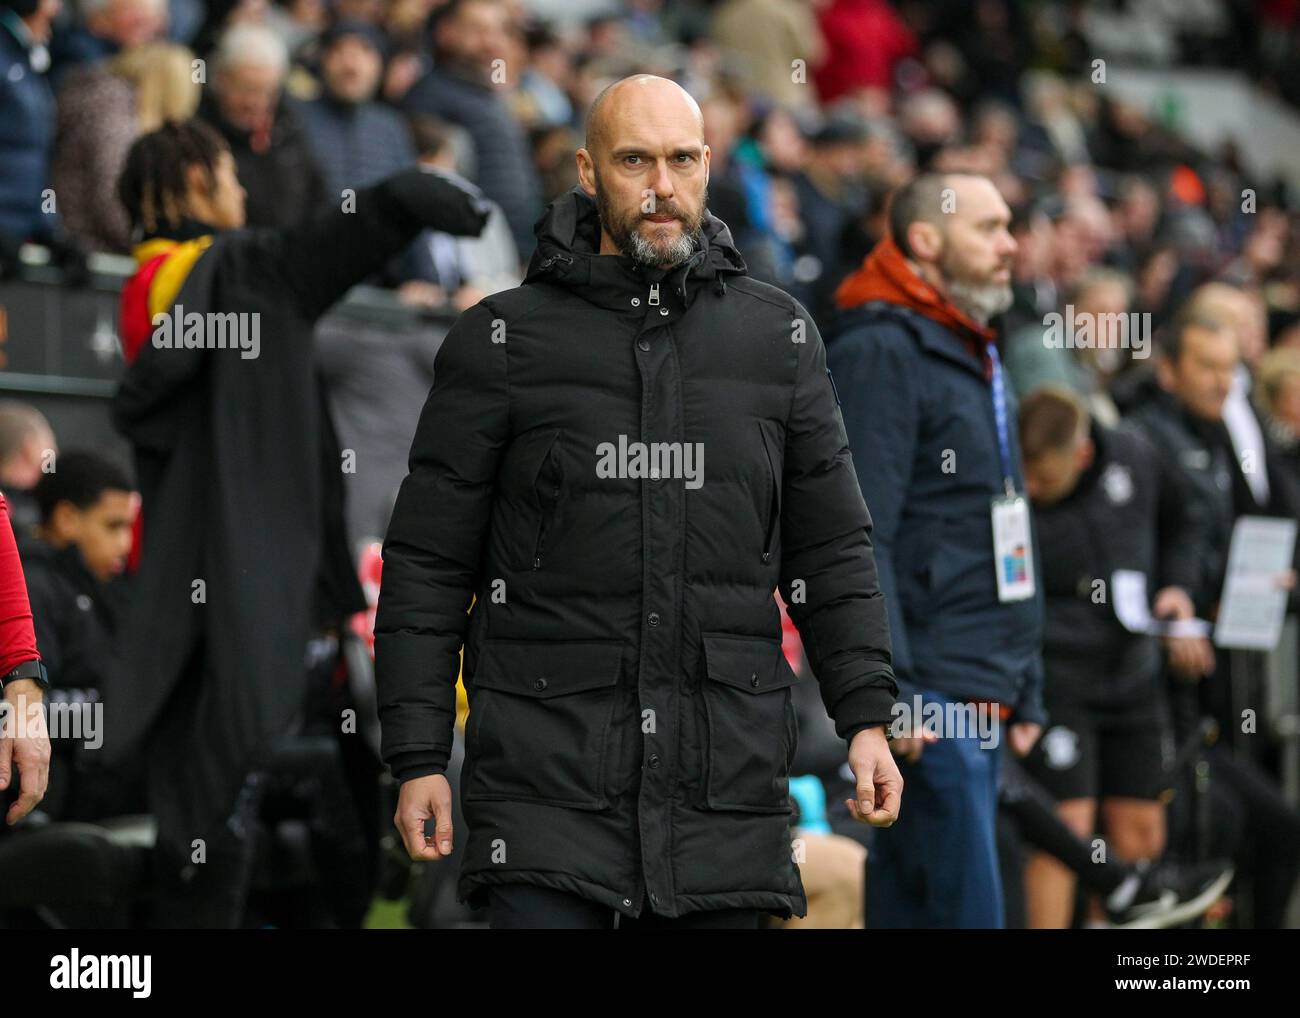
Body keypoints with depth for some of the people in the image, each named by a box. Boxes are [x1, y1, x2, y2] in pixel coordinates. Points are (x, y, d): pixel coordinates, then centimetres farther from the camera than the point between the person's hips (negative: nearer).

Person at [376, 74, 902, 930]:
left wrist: (867, 716, 4)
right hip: (547, 787, -2)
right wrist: (418, 758, -2)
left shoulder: (778, 337, 10)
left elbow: (833, 547, 14)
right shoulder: (503, 340, 3)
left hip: (726, 792, 2)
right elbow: (427, 563, 3)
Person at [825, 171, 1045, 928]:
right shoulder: (881, 354, -10)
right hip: (931, 695, -9)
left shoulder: (978, 360, 21)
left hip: (985, 695, 9)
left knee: (907, 905, 10)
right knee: (964, 909, -12)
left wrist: (1026, 691, 23)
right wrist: (891, 690, -23)